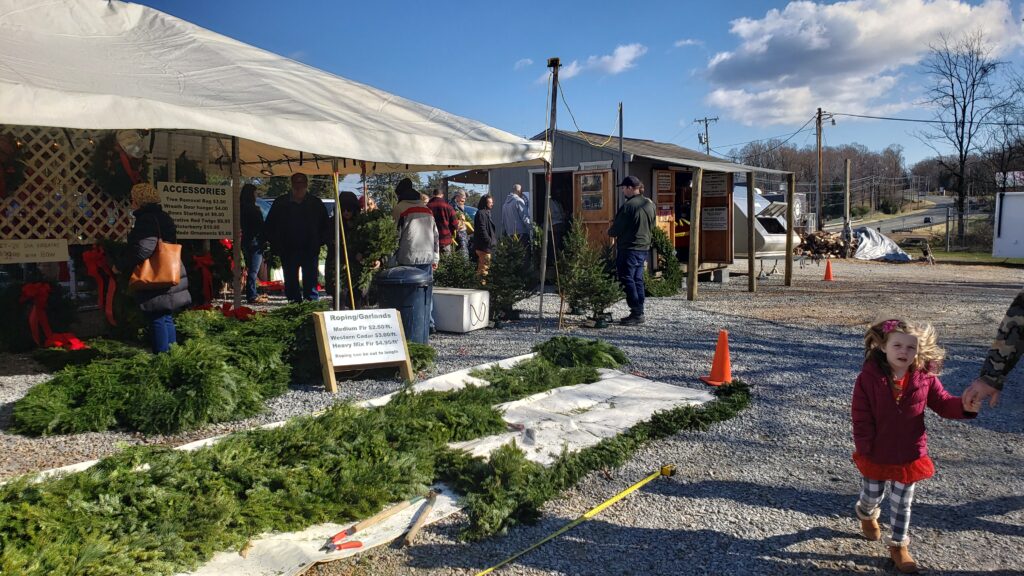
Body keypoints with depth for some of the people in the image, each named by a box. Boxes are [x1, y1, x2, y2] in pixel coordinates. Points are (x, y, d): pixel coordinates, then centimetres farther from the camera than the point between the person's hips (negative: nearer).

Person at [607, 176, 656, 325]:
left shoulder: (628, 206, -17)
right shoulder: (650, 204, 8)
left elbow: (616, 229, -13)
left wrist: (610, 231, 8)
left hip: (629, 249, -8)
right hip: (644, 247, 8)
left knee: (627, 280, -3)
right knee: (638, 280, 13)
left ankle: (636, 313, -6)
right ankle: (639, 313, 16)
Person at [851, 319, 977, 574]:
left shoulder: (925, 377, -11)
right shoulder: (869, 377, -20)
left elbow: (942, 402, 0)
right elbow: (861, 417, -16)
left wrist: (964, 406, -21)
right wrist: (864, 449, -15)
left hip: (910, 455, 2)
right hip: (876, 455, -1)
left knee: (902, 504, 16)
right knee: (872, 497, 21)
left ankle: (899, 546, 36)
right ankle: (866, 515, 56)